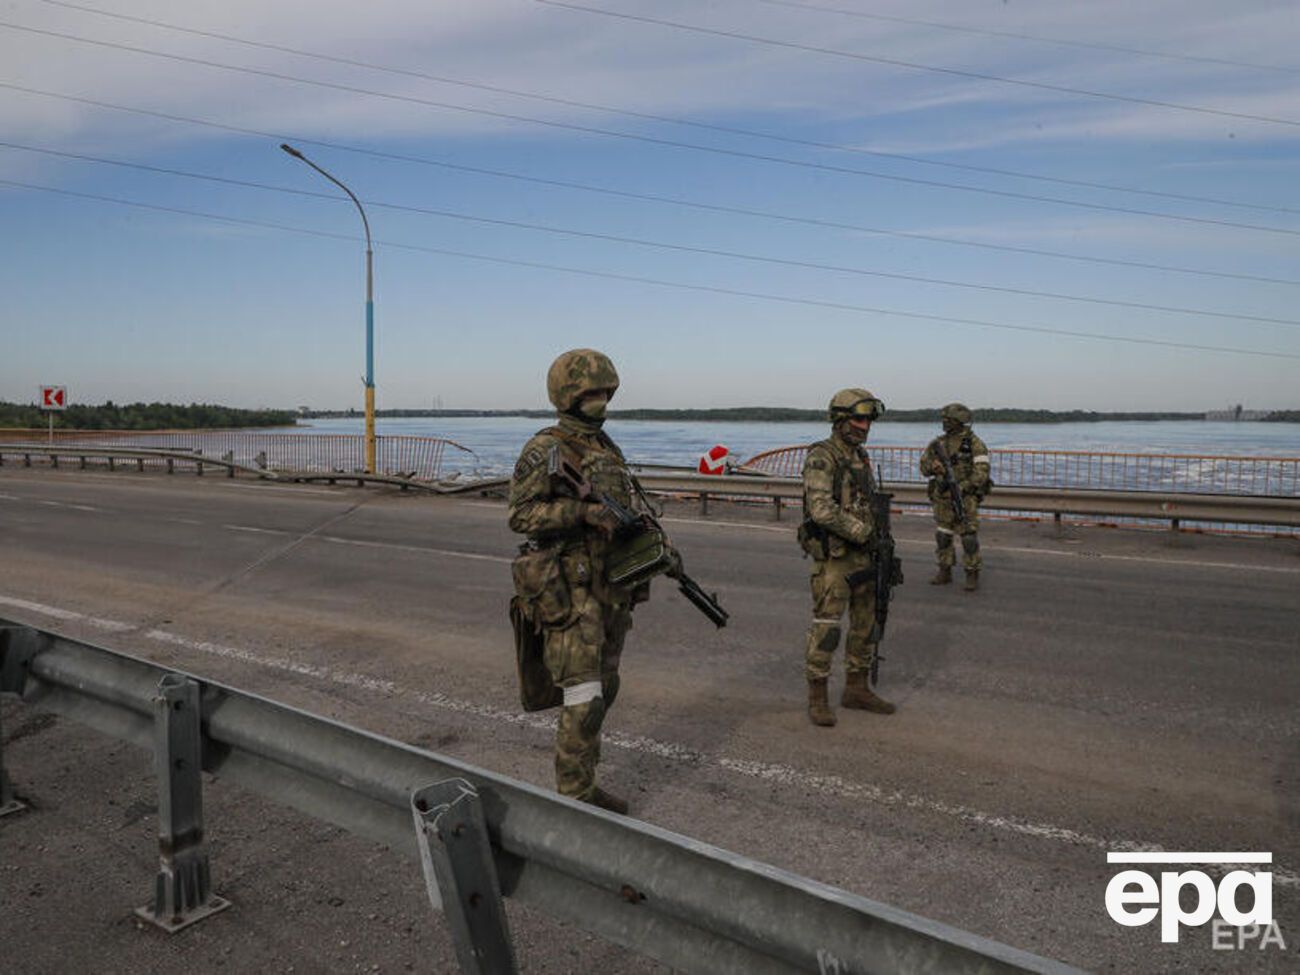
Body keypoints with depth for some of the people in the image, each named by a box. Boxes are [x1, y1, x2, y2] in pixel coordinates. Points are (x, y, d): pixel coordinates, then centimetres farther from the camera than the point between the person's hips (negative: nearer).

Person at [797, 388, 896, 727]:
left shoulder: (860, 457, 12)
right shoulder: (821, 457, -15)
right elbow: (822, 510, -25)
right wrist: (862, 532, -18)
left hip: (862, 555, 8)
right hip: (832, 556, -8)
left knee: (866, 623, 13)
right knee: (826, 627, -4)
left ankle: (857, 689, 26)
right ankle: (817, 699, 6)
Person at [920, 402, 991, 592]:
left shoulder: (974, 443, -8)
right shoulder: (938, 443, 7)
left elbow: (981, 473, -13)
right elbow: (924, 467, 11)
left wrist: (961, 488, -20)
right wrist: (933, 467, -12)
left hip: (966, 497, -5)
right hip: (942, 498, 5)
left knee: (969, 536, -4)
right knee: (942, 535, 9)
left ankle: (973, 575, 5)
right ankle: (945, 572, 21)